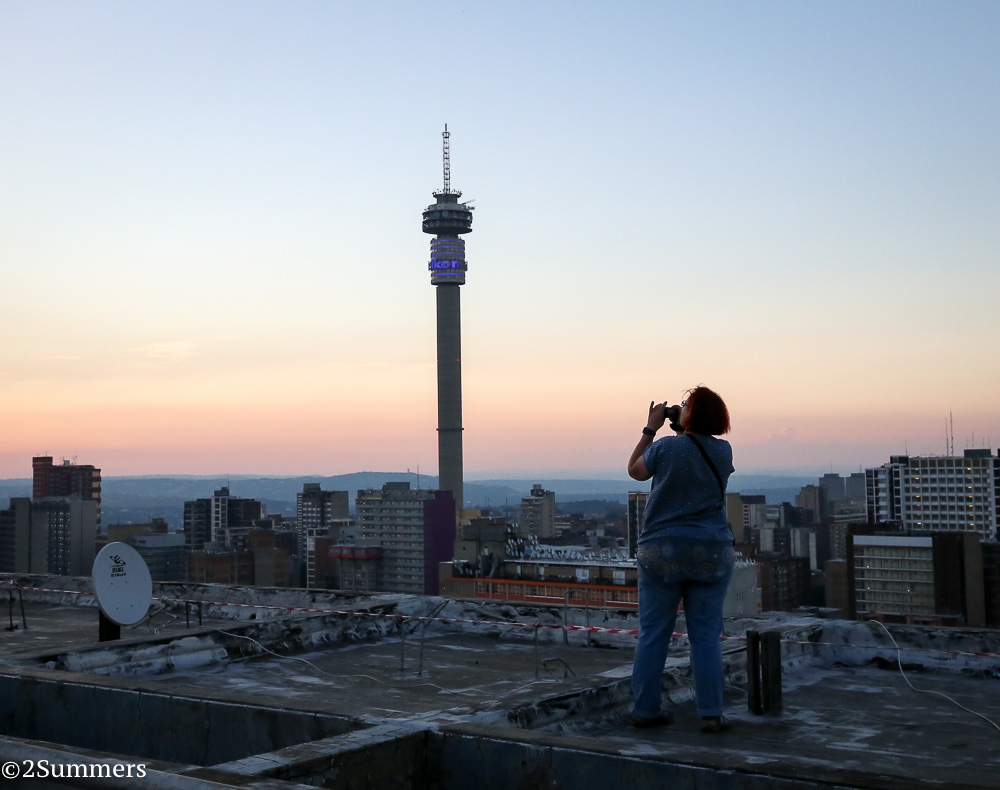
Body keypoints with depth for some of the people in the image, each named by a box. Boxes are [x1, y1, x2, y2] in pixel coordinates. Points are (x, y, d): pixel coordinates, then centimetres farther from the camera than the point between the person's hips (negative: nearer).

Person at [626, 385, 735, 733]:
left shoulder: (665, 447, -8)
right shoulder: (723, 451, 1)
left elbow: (635, 470, 11)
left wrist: (651, 428, 13)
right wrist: (683, 431, 19)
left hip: (662, 549, -2)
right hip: (711, 551, 2)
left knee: (652, 633, 7)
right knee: (706, 635, 5)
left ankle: (645, 709, 12)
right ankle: (710, 713, 4)